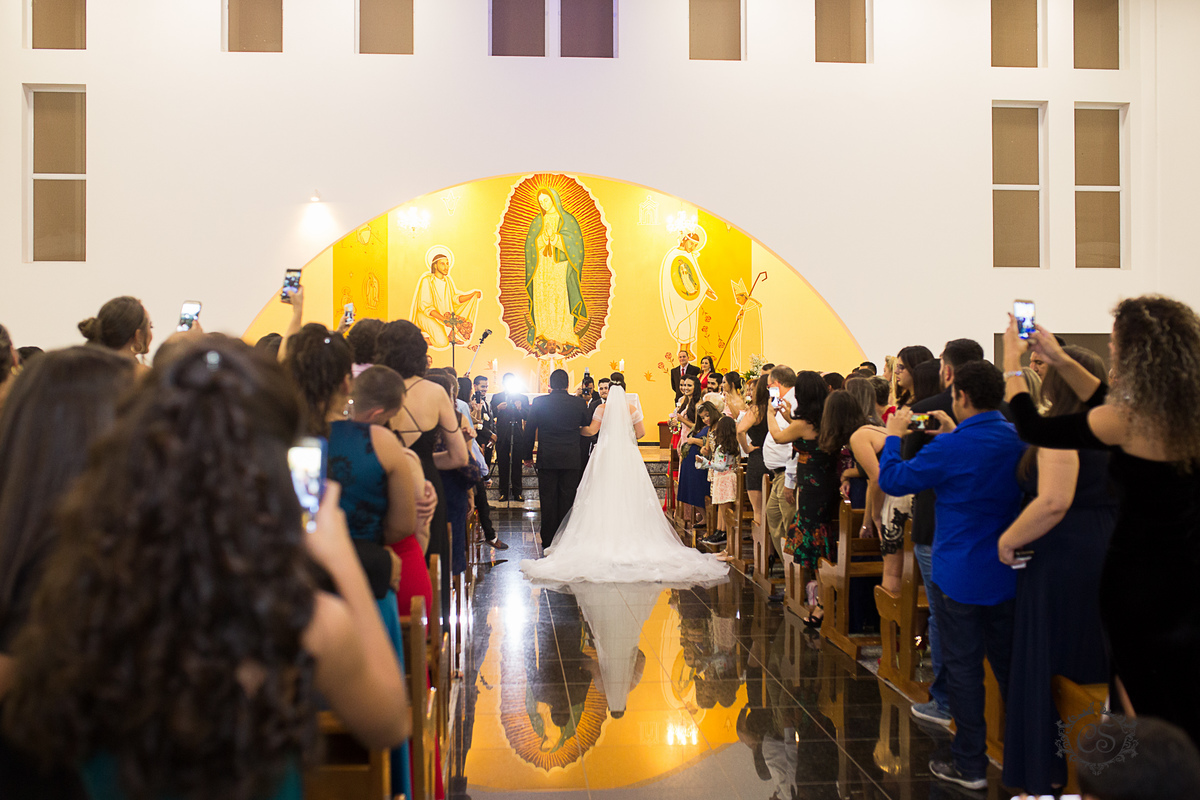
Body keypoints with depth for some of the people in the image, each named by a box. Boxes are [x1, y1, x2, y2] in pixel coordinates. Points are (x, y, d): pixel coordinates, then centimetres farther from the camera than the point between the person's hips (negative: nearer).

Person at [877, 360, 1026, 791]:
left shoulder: (952, 448, -20)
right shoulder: (1018, 440, -1)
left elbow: (892, 480, -10)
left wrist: (893, 435, 4)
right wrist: (954, 433, 18)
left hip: (960, 575, -6)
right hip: (1007, 573, 6)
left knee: (963, 667, 6)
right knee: (1009, 664, 17)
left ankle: (970, 764, 15)